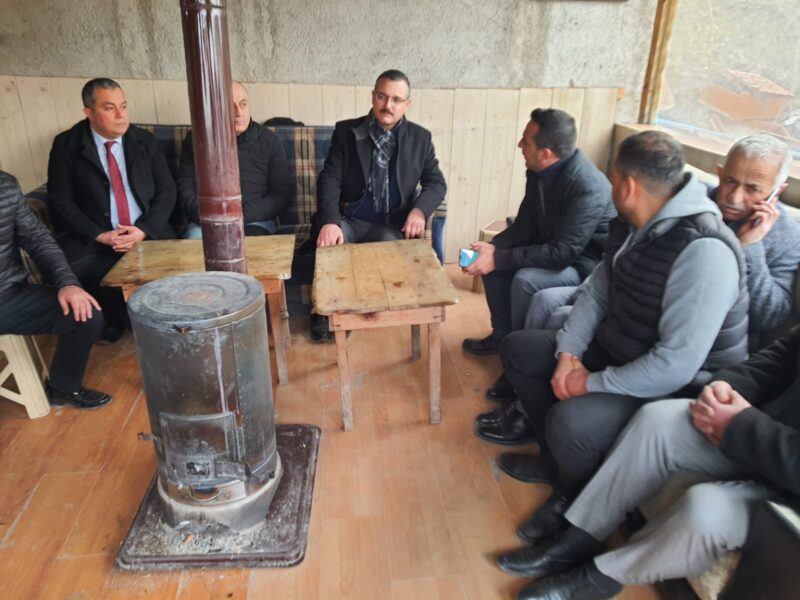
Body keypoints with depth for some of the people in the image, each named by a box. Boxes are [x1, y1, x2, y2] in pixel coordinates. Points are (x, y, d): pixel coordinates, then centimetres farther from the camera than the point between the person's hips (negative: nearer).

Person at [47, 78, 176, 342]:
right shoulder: (66, 145, 1)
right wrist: (100, 235, -16)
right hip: (93, 239, -1)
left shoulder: (144, 141, 7)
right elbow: (61, 202, -2)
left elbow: (166, 191, 3)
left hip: (148, 233, 1)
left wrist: (144, 230, -13)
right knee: (70, 272, -29)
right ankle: (117, 318, 2)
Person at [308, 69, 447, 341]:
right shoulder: (346, 131, 3)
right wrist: (329, 221, -25)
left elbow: (436, 182, 7)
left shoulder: (420, 138, 7)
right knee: (328, 243, -33)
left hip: (391, 224, 1)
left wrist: (419, 210, -16)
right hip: (348, 220, 0)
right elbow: (330, 179, -6)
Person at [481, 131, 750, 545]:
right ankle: (559, 460, 17)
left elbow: (677, 365, -34)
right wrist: (568, 353, -8)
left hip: (678, 387, -9)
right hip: (615, 351, 9)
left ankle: (575, 497, 3)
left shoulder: (703, 251, -31)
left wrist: (593, 383, -23)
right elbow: (596, 292, 6)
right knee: (518, 348, 8)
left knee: (570, 421, -34)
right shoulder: (631, 226, -1)